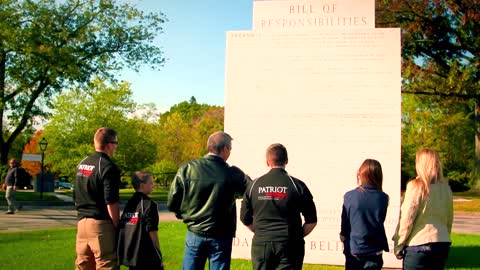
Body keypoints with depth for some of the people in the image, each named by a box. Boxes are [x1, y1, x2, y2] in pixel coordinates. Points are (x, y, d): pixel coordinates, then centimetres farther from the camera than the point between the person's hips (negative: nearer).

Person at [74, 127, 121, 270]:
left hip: (82, 221, 8)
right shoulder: (108, 167, -14)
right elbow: (111, 203, -17)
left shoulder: (81, 164, 11)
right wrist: (117, 226, -8)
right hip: (101, 224, -8)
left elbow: (76, 196, 17)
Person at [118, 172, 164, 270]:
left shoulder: (129, 203, 9)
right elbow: (152, 231, -13)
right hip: (147, 256, -7)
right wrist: (158, 252, -4)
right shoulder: (149, 204, -11)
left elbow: (122, 228, 11)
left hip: (129, 254, 7)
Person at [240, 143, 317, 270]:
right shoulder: (297, 185, -4)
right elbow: (311, 221, -3)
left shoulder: (254, 185, 2)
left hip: (261, 244, 2)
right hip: (289, 245, -2)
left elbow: (245, 218, 9)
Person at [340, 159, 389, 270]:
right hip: (374, 251, 1)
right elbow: (381, 221, 8)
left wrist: (343, 235, 15)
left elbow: (344, 224, -4)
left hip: (353, 249, -1)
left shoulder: (349, 196, -11)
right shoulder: (383, 198, -6)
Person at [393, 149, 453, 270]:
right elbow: (449, 219, 12)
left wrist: (398, 246, -3)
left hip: (418, 245, -6)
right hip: (443, 244, 6)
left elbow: (406, 220, -11)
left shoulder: (416, 186, -11)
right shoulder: (445, 187, 5)